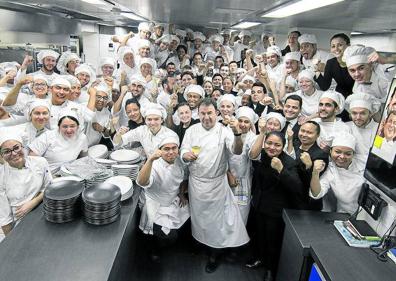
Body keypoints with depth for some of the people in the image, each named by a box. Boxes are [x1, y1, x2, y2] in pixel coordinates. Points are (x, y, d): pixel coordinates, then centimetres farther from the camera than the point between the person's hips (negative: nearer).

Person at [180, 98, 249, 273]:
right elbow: (183, 152, 0)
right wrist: (187, 155, -24)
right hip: (196, 182, 3)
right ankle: (200, 242, 44)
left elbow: (237, 151, -22)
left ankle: (214, 253, 30)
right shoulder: (192, 130, -2)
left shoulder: (224, 131, -10)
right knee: (199, 216, 19)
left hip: (216, 183, -2)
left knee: (216, 218, 10)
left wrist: (237, 133, -41)